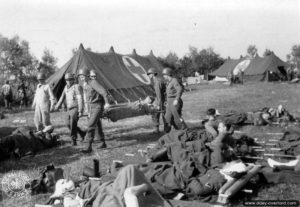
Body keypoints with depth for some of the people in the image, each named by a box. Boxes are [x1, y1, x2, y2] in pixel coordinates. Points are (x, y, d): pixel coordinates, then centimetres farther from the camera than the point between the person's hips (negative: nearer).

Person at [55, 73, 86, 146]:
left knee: (73, 125, -11)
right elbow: (62, 97, 21)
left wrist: (80, 111, -24)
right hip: (69, 110, 8)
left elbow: (80, 99, -18)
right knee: (68, 124, 9)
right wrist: (57, 106, 22)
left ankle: (74, 141, -3)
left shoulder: (77, 87, -13)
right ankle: (82, 134, 23)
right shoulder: (66, 87, 12)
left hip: (75, 109, -8)